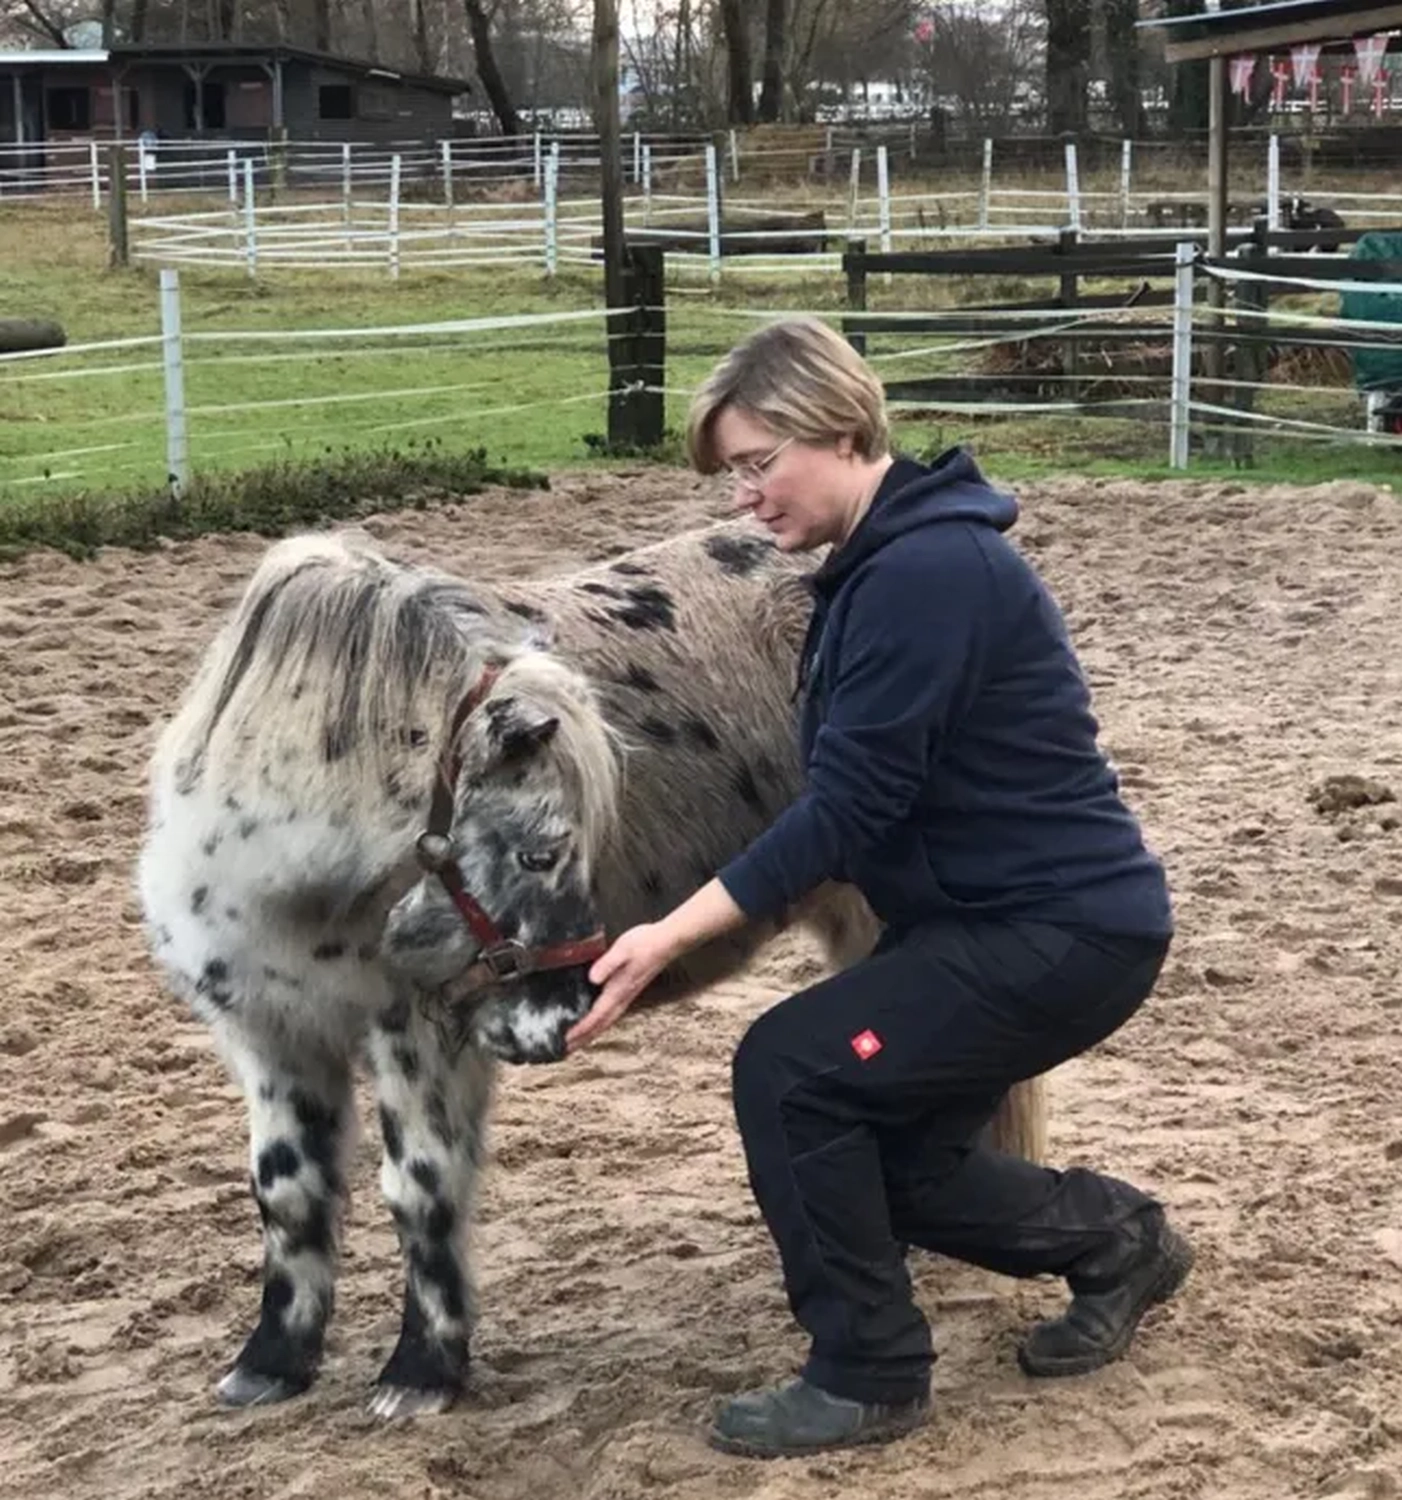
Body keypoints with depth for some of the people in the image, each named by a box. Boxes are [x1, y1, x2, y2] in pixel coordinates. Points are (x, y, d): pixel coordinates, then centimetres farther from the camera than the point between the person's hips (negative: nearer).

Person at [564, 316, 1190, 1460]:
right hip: (1002, 915, 10)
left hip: (1069, 929, -10)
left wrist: (671, 937, -25)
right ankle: (1117, 1239, 30)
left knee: (790, 1072, -15)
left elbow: (848, 807, -25)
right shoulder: (884, 559, 9)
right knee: (889, 1157, 12)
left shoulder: (929, 571, -23)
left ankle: (869, 1379, 0)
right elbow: (859, 793, 15)